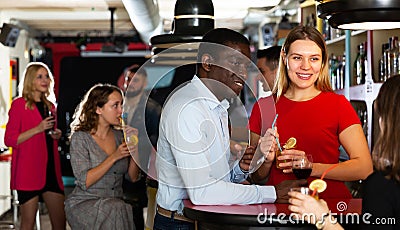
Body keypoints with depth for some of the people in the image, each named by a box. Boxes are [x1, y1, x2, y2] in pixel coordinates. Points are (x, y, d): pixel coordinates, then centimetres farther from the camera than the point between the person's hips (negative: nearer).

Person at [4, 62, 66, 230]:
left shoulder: (50, 106, 16)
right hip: (28, 170, -6)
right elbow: (9, 140, -10)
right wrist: (38, 129, -17)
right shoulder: (19, 104, -4)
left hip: (50, 168, 6)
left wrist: (57, 135, 7)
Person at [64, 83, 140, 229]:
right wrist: (114, 157, -19)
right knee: (115, 209, -34)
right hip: (84, 204, -5)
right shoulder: (80, 137, -5)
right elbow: (85, 182, -14)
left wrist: (135, 148, -5)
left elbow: (133, 177, 9)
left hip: (115, 202, 5)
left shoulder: (119, 136, 10)